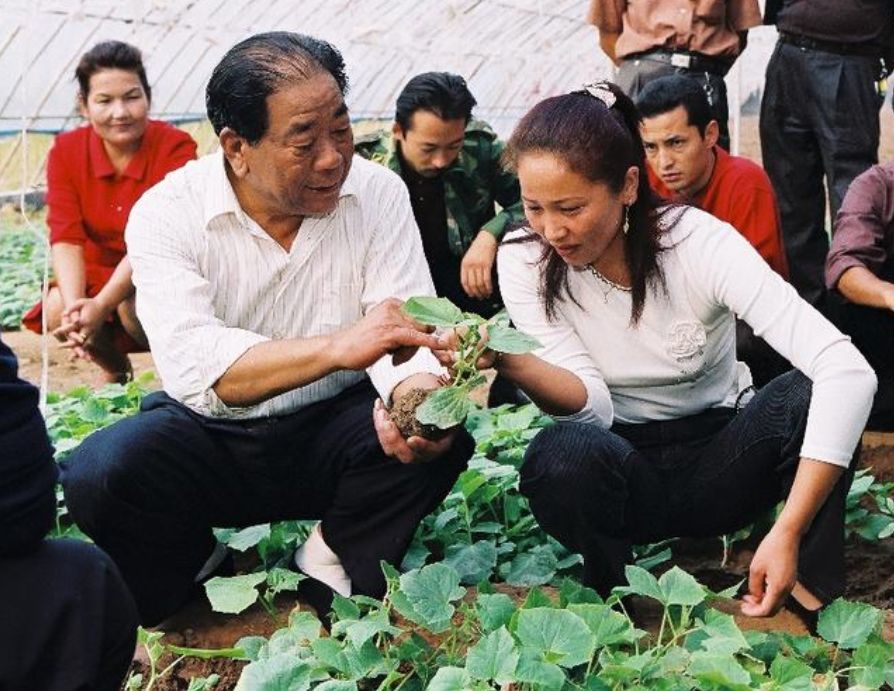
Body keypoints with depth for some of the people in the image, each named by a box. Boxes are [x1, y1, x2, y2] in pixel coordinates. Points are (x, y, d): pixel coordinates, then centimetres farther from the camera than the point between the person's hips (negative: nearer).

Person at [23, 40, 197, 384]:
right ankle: (114, 369, 9)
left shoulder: (175, 148, -19)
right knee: (57, 310, -25)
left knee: (134, 304, -36)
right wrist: (75, 306, -35)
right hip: (99, 273, 4)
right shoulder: (66, 152, -8)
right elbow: (66, 237, -16)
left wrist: (101, 305, -37)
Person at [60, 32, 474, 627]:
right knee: (98, 475, -29)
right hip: (211, 439, -1)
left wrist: (418, 396, -40)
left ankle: (336, 562, 0)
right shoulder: (168, 213, -16)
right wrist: (337, 347, -47)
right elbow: (193, 366, -31)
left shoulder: (378, 193, -8)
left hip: (331, 432, 2)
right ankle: (185, 563, 5)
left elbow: (406, 334, -14)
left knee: (443, 435, -27)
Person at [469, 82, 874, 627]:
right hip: (622, 470, 1)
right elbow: (593, 405, -18)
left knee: (803, 397, -30)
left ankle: (816, 600, -10)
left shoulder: (700, 241, -20)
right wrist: (506, 360, -40)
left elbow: (848, 370, -30)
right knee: (561, 455, -34)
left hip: (717, 457, 0)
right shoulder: (525, 262, -12)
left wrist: (788, 534, -36)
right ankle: (614, 602, -5)